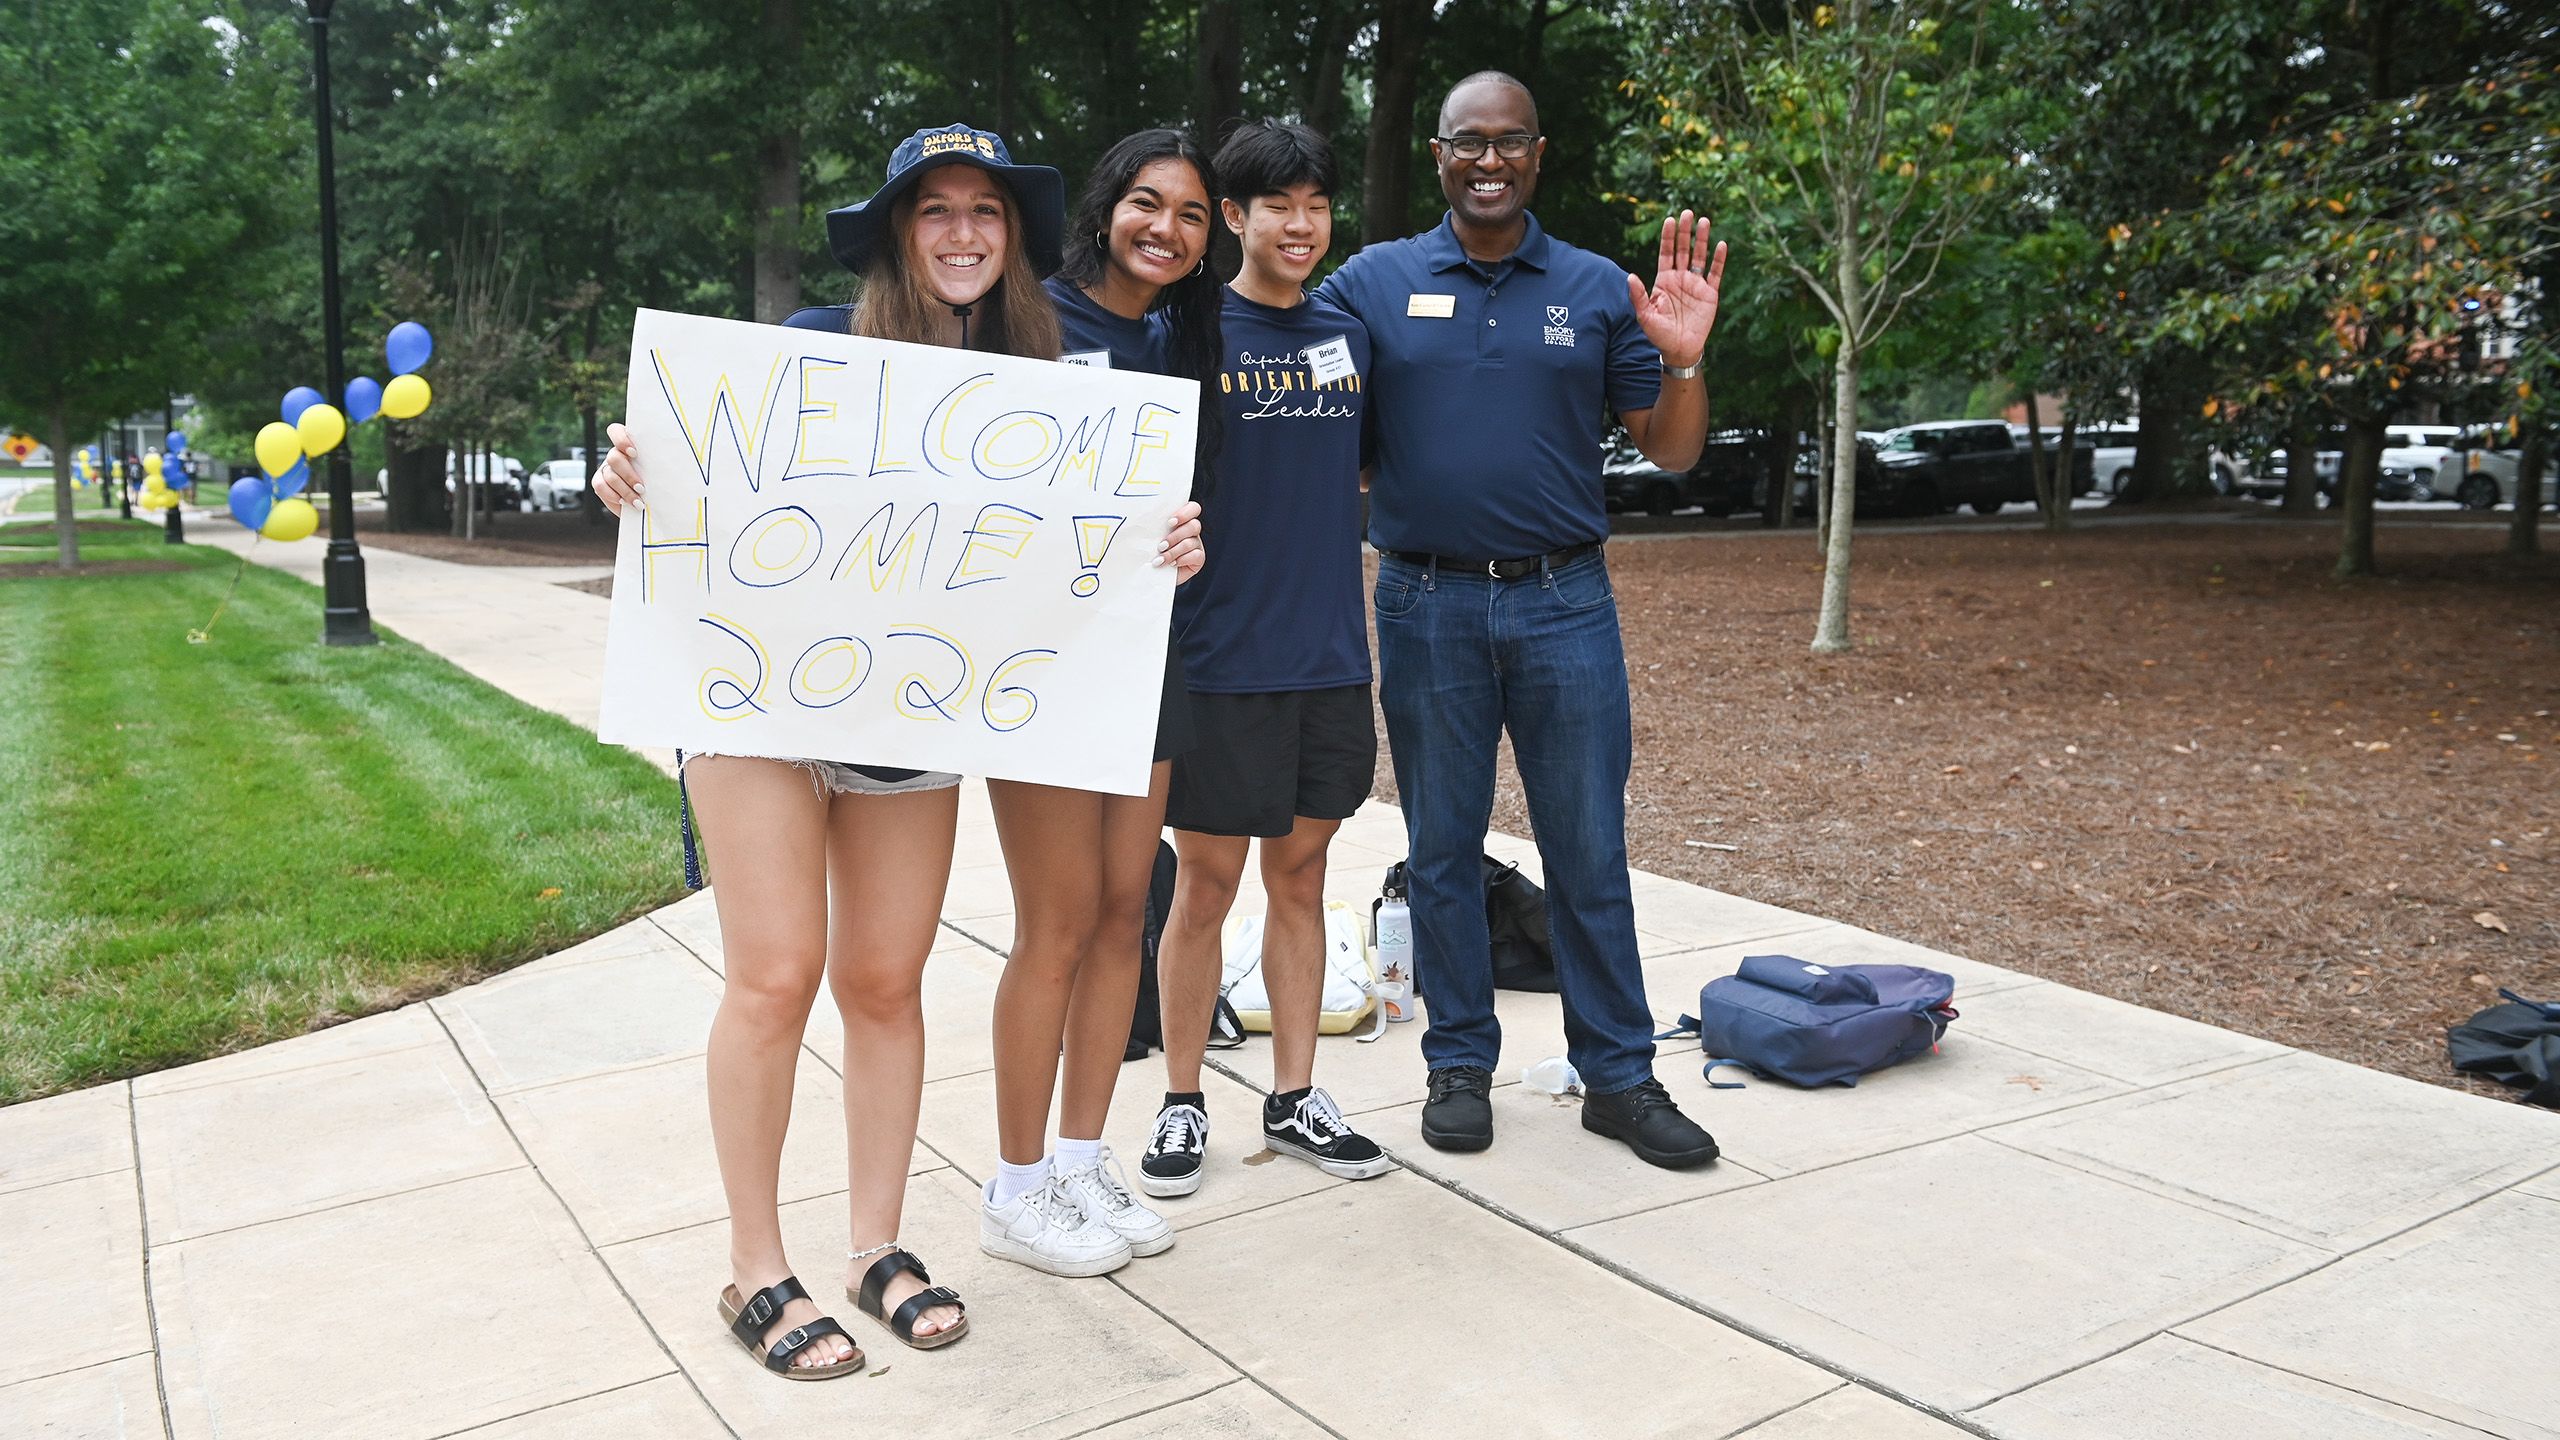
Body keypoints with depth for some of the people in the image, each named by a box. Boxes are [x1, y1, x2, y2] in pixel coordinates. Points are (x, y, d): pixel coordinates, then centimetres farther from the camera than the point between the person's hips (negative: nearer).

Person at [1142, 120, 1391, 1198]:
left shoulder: (1350, 337, 10)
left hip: (1329, 654, 5)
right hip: (1220, 655, -5)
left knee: (1300, 875, 12)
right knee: (1207, 883, 3)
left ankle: (1294, 1099, 24)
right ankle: (1182, 1103, 19)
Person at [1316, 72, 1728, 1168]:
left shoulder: (1597, 291, 6)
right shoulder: (1374, 283, 4)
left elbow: (1670, 453, 6)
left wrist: (1684, 361, -10)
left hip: (1564, 601, 1)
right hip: (1428, 605, 0)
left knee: (1589, 850, 5)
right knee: (1443, 850, 9)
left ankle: (1618, 1075, 18)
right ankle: (1459, 1064, 24)